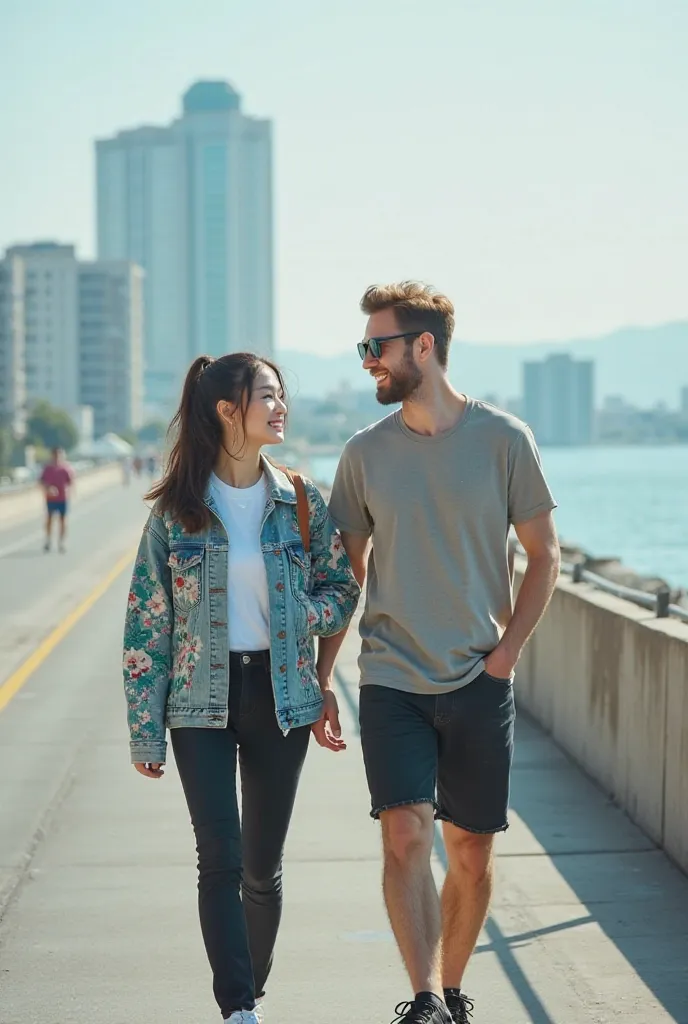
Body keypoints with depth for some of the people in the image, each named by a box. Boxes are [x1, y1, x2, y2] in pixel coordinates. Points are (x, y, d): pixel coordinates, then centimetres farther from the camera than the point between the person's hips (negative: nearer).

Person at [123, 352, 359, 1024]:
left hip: (280, 697, 2)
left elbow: (342, 588, 11)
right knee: (221, 861, -10)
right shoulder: (175, 510, -4)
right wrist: (145, 732, -5)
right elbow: (146, 625, -3)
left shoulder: (300, 502, 2)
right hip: (202, 699, -2)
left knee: (262, 867, 9)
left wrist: (297, 616, -12)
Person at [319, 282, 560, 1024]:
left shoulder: (503, 439, -3)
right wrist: (320, 677, 9)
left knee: (471, 853, 8)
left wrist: (505, 652, -4)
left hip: (479, 684, 0)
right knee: (405, 836, -15)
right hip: (391, 682, 1)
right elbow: (346, 572, 12)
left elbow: (543, 555, 5)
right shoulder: (365, 453, 3)